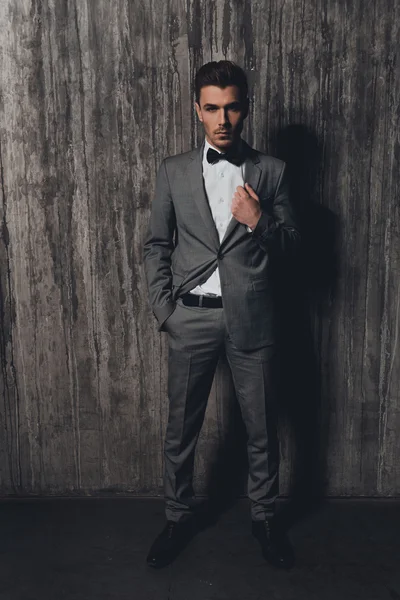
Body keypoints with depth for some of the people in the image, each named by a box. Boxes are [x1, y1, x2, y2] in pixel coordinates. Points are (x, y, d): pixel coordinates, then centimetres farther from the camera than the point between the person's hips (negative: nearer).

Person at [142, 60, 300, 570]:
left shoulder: (270, 171, 3)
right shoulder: (174, 171, 5)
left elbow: (292, 244, 6)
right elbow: (156, 244, 7)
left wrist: (259, 222, -14)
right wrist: (163, 308, -2)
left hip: (251, 317, 0)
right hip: (191, 318, 1)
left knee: (262, 427, 10)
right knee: (181, 427, 10)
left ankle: (264, 516, 32)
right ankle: (178, 517, 31)